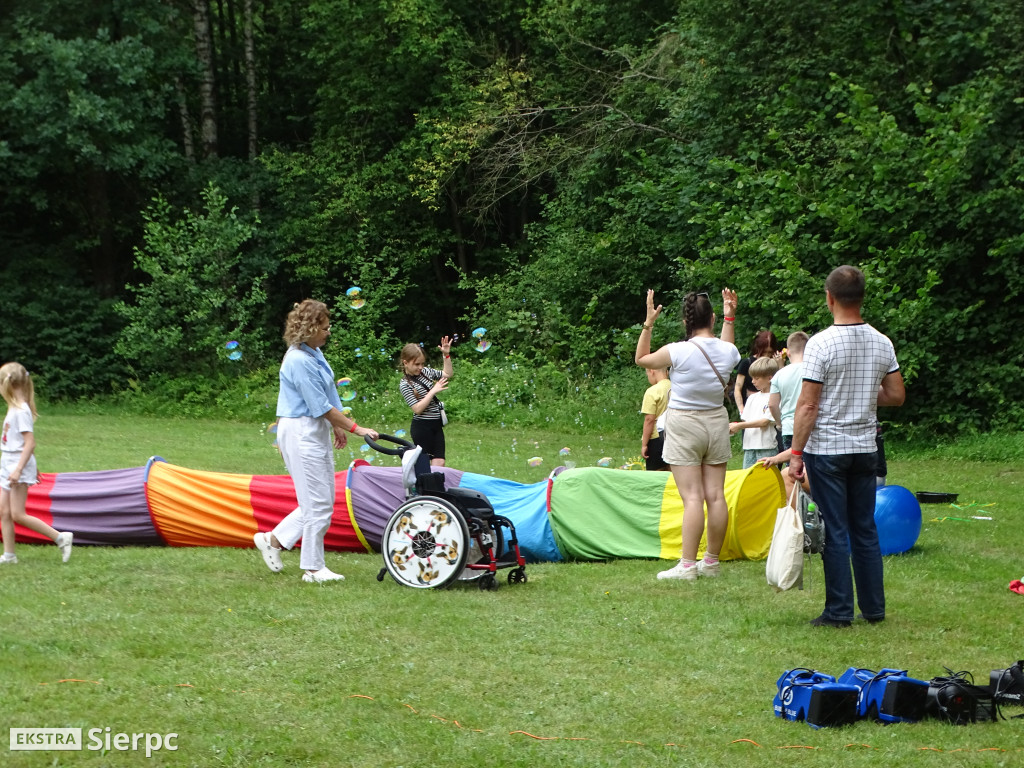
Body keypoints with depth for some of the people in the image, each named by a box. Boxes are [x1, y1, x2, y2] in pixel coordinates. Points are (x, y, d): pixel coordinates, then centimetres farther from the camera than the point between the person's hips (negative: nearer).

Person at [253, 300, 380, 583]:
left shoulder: (313, 353, 10)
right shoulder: (299, 361, -21)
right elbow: (321, 407, -21)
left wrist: (337, 427, 19)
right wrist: (356, 429, -17)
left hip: (315, 432, 10)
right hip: (301, 432, -10)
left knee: (322, 500, 13)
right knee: (318, 503, -3)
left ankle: (273, 539, 22)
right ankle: (313, 568, 6)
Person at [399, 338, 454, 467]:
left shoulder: (425, 372, 7)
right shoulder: (405, 384, -13)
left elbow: (447, 374, 20)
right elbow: (417, 409, -20)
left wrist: (447, 355, 7)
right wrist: (434, 391, -20)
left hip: (436, 425, 7)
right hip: (422, 427, -7)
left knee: (439, 463, 1)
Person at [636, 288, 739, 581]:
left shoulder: (678, 351, -16)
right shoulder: (728, 351, -2)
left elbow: (641, 359, 0)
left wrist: (648, 324, 4)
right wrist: (729, 317, 30)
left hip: (684, 425, -5)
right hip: (716, 422, 5)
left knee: (692, 497, -8)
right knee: (716, 495, 7)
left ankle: (687, 564, -9)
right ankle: (712, 561, 15)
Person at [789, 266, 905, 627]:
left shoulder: (821, 344, -14)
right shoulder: (882, 344, 2)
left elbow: (807, 406, -14)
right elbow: (897, 396, 9)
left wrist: (796, 454, -9)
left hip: (827, 449, -5)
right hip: (866, 449, 5)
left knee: (835, 531, -1)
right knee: (865, 529, 12)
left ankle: (839, 611, 3)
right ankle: (874, 607, 16)